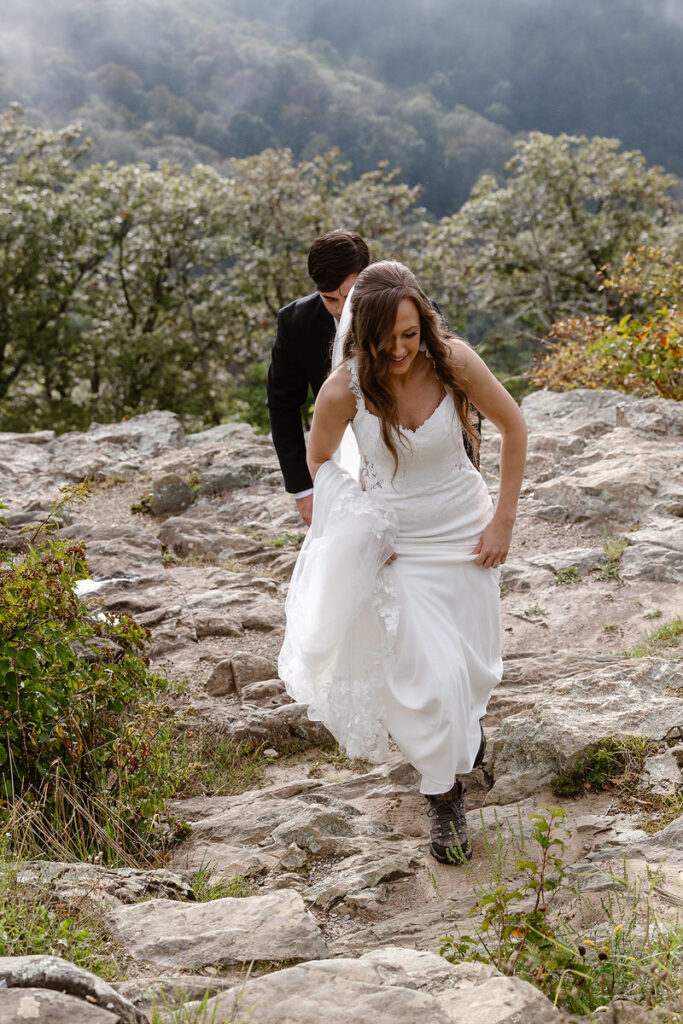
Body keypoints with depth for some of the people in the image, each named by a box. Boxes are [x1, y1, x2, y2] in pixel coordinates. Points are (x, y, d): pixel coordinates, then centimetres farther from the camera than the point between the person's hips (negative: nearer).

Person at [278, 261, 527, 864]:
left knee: (472, 662, 13)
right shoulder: (344, 391, -20)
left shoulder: (453, 360, -20)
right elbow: (320, 459, 1)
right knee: (428, 673, -5)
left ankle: (466, 723, 50)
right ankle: (444, 792, 19)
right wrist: (358, 526, -8)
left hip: (464, 530, 1)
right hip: (397, 542, -1)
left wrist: (504, 519, -4)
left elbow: (512, 426, -4)